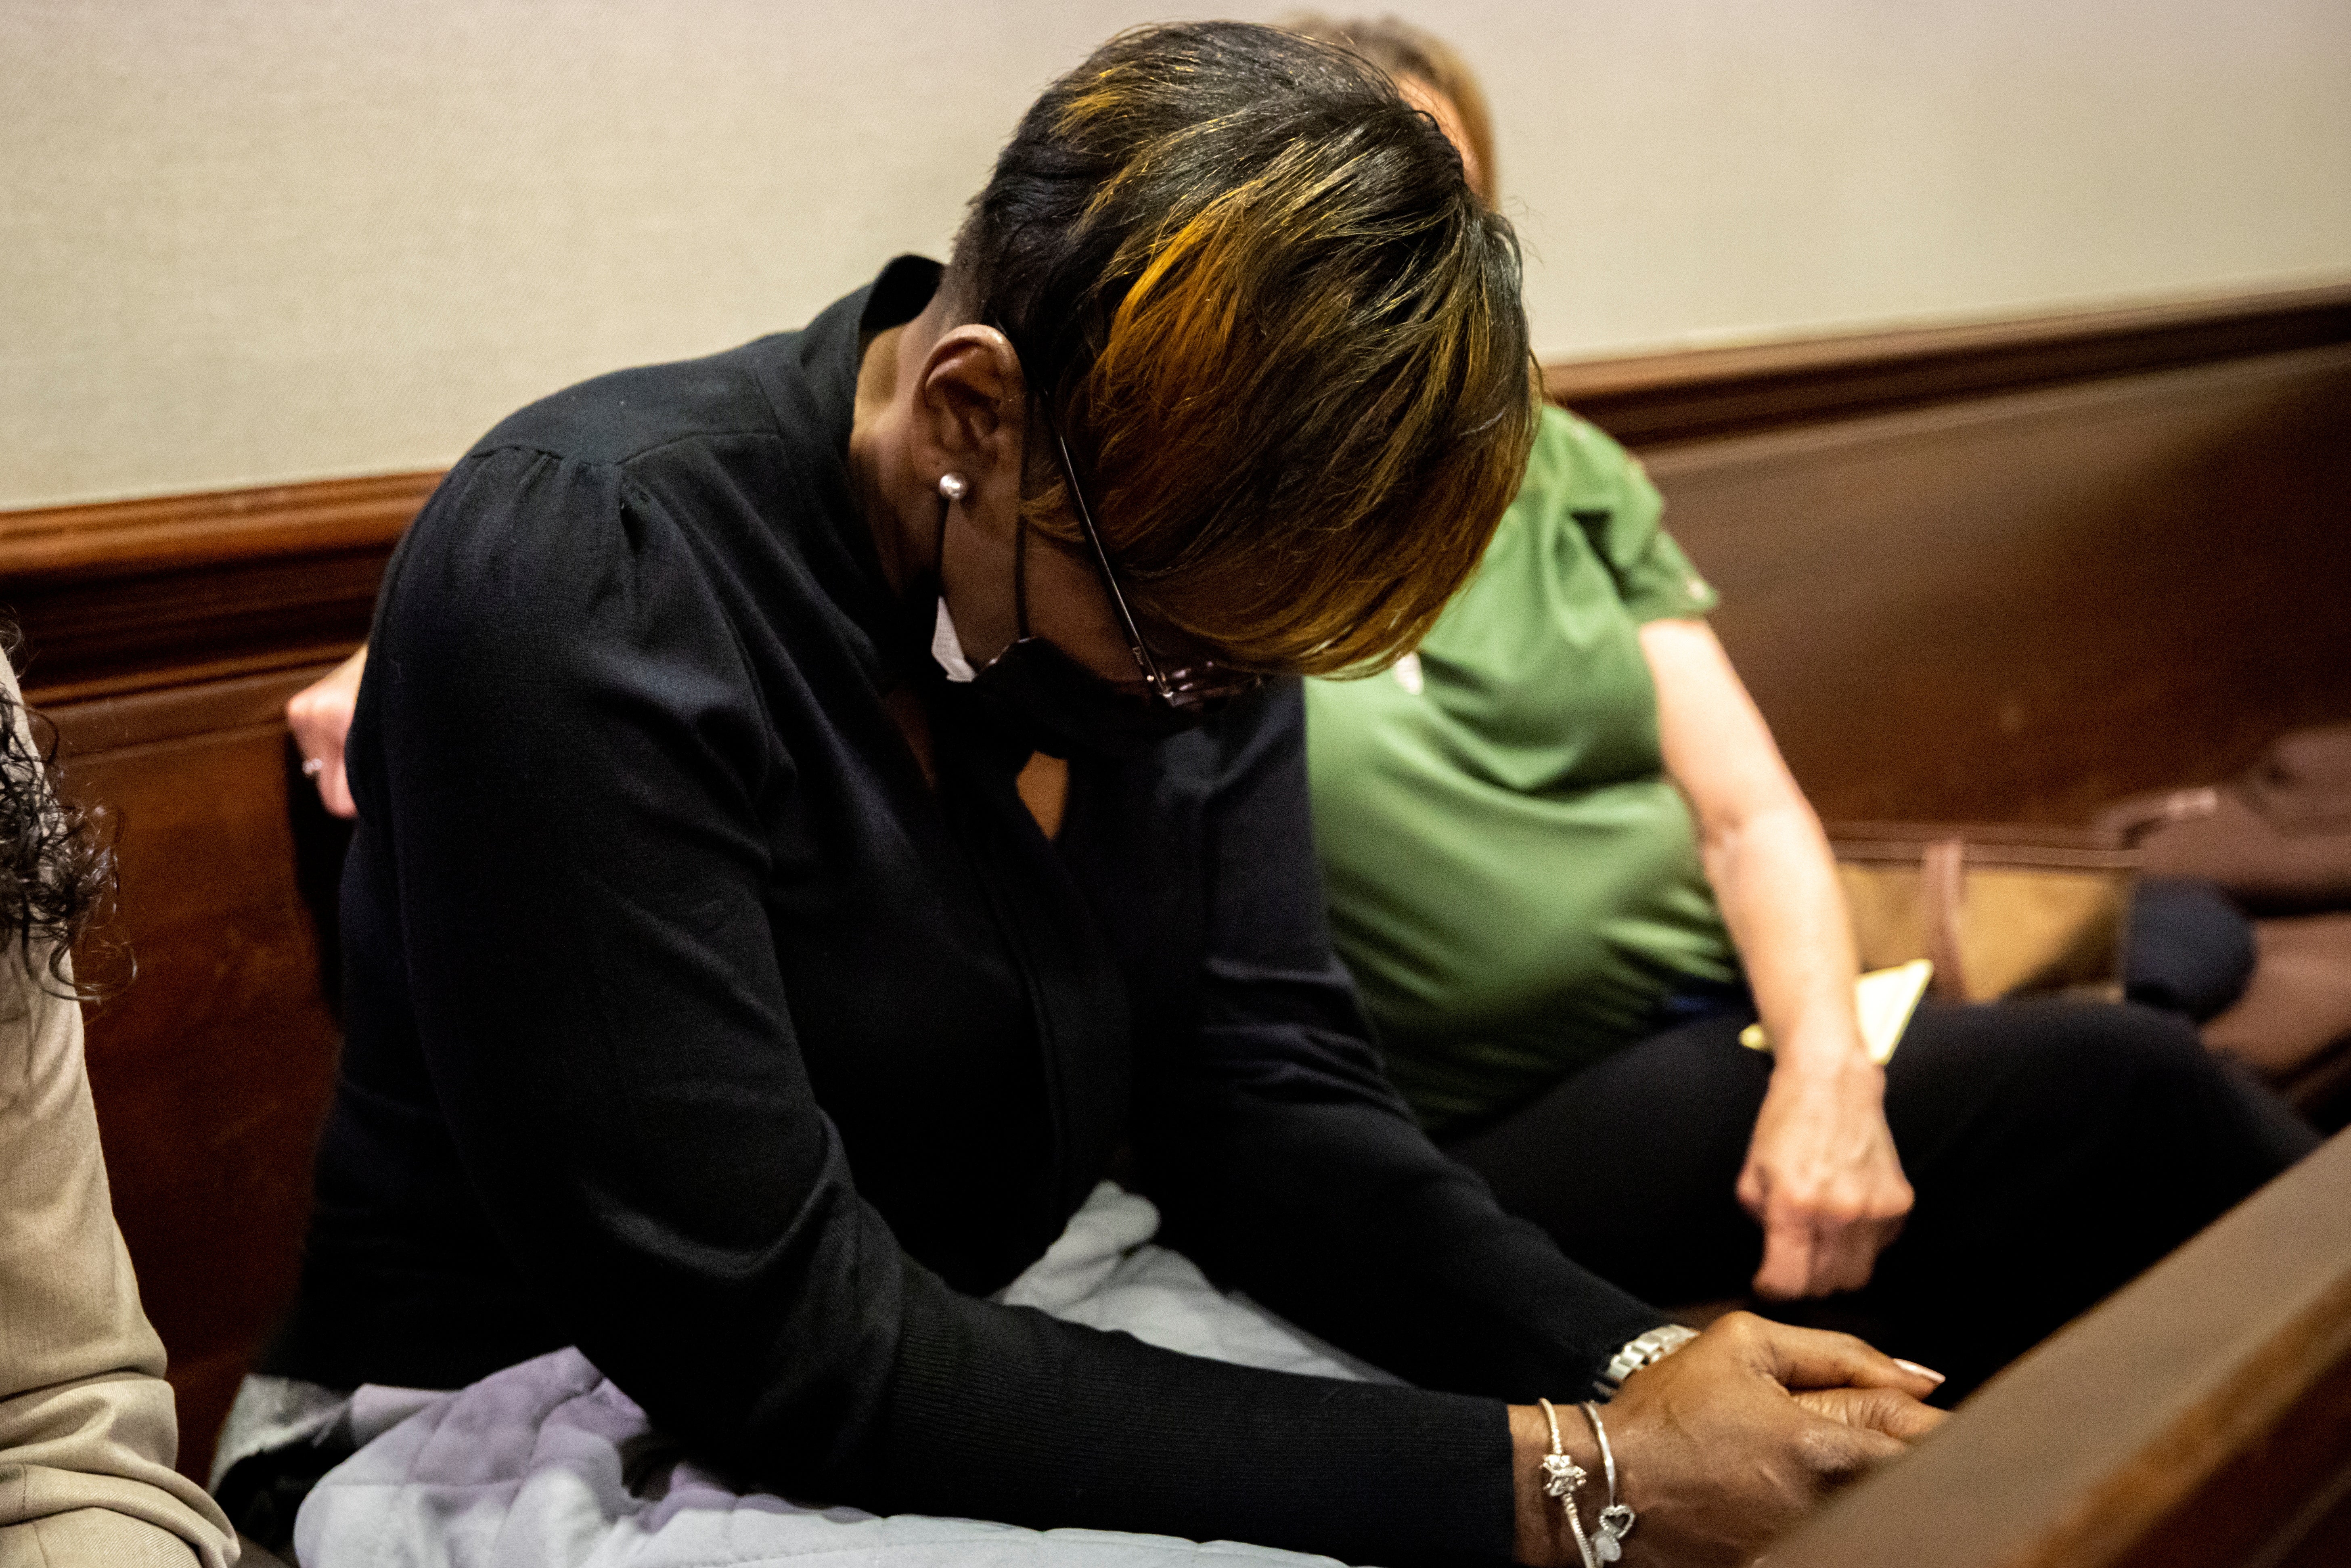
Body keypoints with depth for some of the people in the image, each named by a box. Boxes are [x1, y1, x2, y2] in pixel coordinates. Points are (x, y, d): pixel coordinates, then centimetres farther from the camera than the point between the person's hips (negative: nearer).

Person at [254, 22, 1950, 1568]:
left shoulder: (1176, 549, -6)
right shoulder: (584, 591, -25)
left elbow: (1266, 1097, -3)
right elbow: (793, 1349, -27)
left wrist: (1630, 1370, -20)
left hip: (992, 1358, 5)